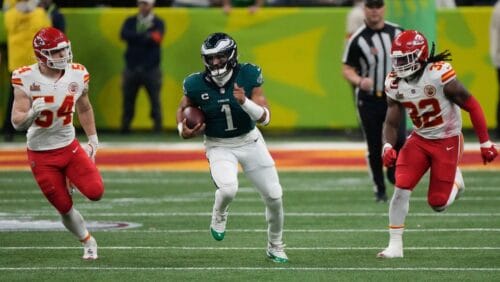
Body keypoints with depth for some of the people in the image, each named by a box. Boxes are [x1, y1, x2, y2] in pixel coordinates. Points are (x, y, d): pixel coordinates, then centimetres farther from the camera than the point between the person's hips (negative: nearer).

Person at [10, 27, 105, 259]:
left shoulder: (77, 75, -6)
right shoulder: (26, 79, -17)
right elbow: (17, 122, -15)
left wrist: (93, 140, 14)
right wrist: (32, 113, -36)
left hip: (69, 147, 3)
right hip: (41, 155, -3)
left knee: (95, 192, -15)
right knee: (65, 208, 2)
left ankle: (69, 179, 18)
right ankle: (88, 242, 29)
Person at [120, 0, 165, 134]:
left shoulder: (158, 23, 6)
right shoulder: (130, 21, 12)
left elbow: (156, 39, -12)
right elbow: (124, 35, -8)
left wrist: (136, 38, -13)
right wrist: (146, 37, -14)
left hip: (151, 68, -2)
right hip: (132, 66, 2)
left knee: (155, 98, -4)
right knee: (128, 98, 0)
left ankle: (157, 126, 2)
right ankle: (125, 126, 6)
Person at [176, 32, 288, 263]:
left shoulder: (248, 76, -16)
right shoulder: (197, 85, -15)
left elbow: (265, 118, -18)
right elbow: (183, 108, 7)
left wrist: (245, 101, -35)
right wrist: (182, 129, -12)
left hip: (249, 141, 2)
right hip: (219, 146, -2)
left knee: (274, 196, 3)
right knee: (228, 189, -30)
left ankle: (275, 246, 28)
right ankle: (219, 214, 7)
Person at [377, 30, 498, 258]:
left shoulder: (439, 75, -24)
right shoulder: (395, 83, -7)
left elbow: (472, 106, -16)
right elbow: (391, 122, 1)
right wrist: (388, 146, -20)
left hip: (447, 141, -4)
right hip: (419, 139, 4)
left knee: (438, 203, -5)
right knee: (401, 188, -13)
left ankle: (454, 180, 29)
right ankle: (395, 245, -4)